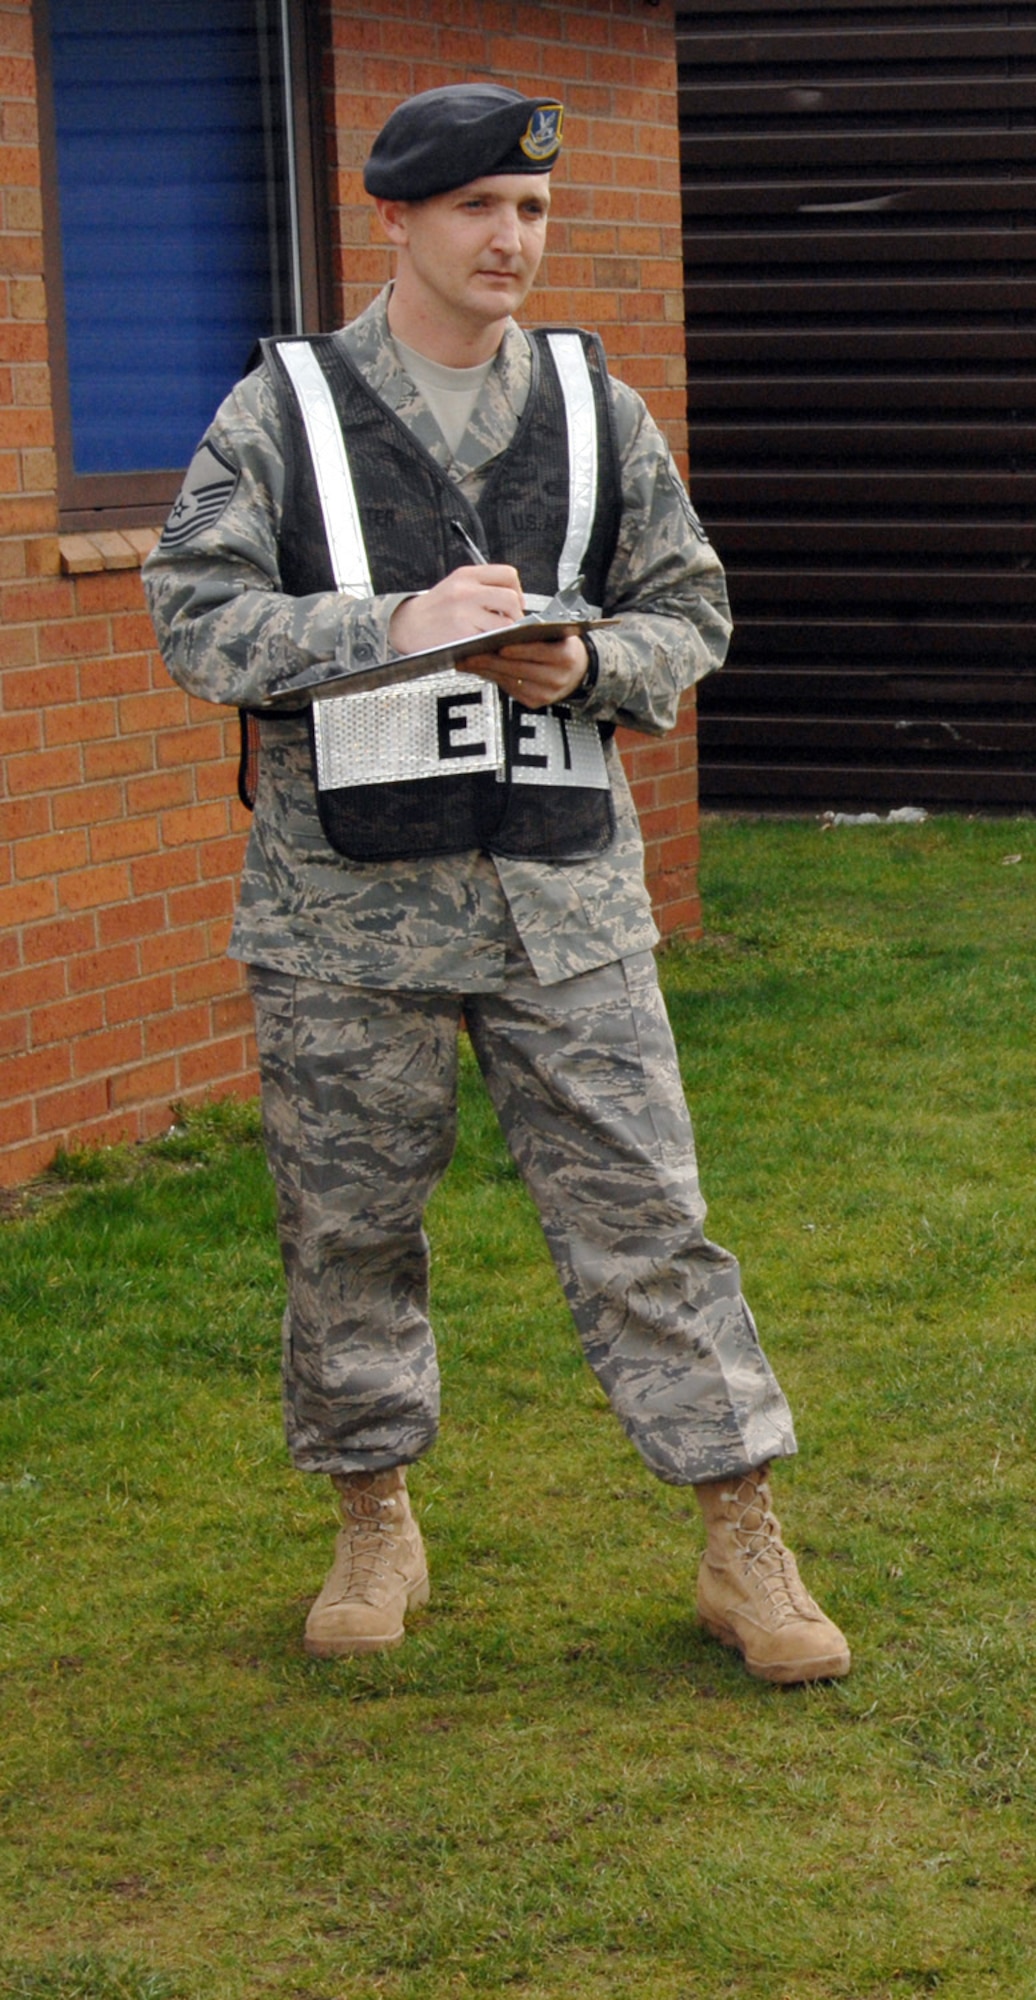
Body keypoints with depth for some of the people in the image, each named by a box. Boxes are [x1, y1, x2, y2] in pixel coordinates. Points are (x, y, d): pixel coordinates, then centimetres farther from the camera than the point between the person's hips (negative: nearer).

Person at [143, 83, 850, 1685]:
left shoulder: (595, 406, 8)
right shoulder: (283, 409, 0)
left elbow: (690, 611, 11)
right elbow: (196, 614, -8)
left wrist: (585, 663, -11)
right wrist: (392, 624, -21)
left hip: (563, 891, 1)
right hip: (347, 905, -1)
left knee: (642, 1211, 0)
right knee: (350, 1226, 8)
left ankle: (745, 1550, 9)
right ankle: (376, 1532, 27)